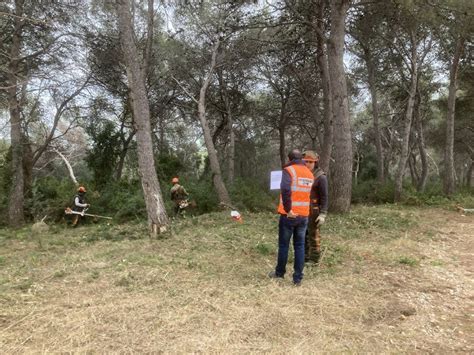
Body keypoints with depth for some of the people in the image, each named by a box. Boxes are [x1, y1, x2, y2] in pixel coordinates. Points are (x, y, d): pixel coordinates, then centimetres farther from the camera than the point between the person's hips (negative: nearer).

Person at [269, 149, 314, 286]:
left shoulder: (288, 170, -9)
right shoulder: (309, 173, 11)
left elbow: (285, 190, -23)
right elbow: (307, 192, 14)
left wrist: (288, 209, -19)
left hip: (289, 215, -5)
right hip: (304, 215, 5)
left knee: (283, 245, 10)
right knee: (299, 246, 10)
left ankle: (279, 272, 25)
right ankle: (298, 278, 13)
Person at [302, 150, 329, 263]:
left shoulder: (320, 177, -11)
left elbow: (324, 197, -13)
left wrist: (323, 214, -20)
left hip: (314, 212, -7)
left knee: (313, 236, 1)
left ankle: (314, 259, 12)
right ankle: (305, 257, 25)